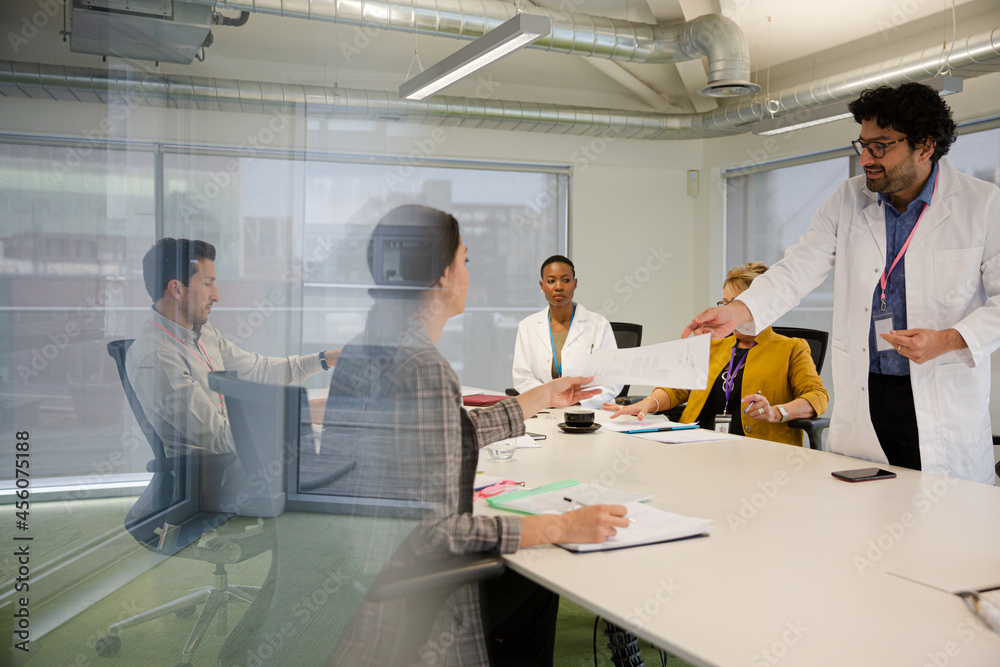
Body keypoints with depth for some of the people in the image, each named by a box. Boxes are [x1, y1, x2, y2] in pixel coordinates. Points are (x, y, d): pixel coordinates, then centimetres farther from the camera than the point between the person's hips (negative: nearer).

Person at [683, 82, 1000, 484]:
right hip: (861, 400, 3)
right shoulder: (848, 201, 6)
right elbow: (797, 270, -2)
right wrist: (739, 310, -18)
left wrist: (949, 340, -16)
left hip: (945, 404, -2)